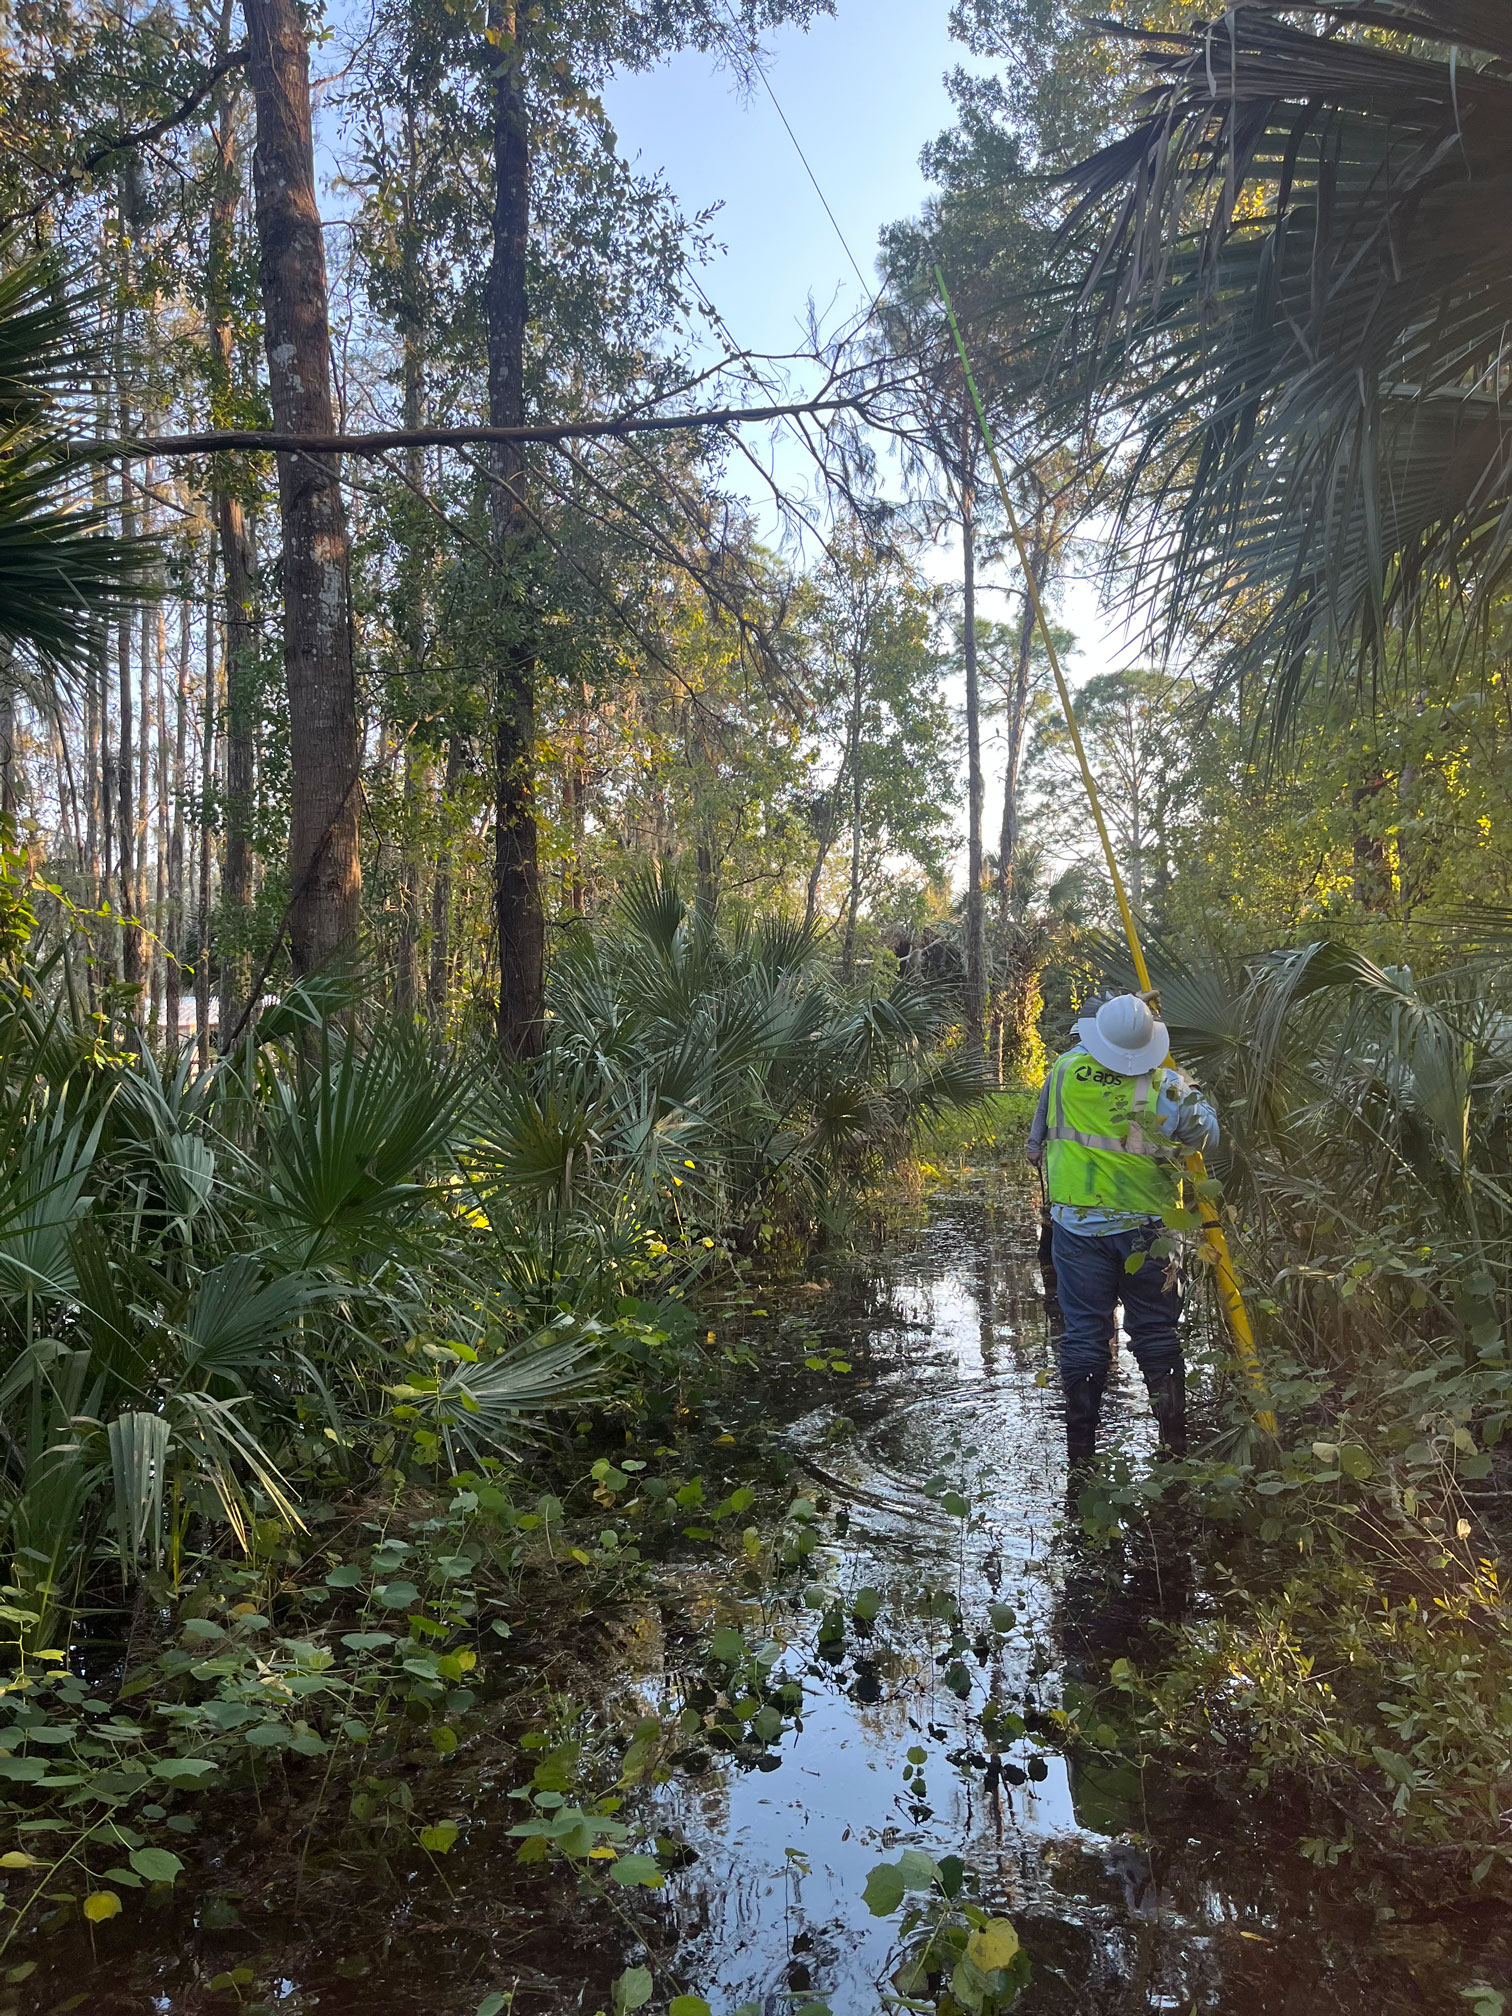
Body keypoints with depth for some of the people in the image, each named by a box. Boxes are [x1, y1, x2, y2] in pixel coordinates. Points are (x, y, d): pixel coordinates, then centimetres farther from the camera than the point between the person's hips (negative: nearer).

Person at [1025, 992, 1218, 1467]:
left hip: (1077, 1223, 1)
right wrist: (1197, 1096, 18)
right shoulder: (1167, 1085, -10)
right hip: (1145, 1227, -1)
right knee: (1155, 1331, 11)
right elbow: (1207, 1134, 3)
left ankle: (1080, 1449, 12)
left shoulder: (1066, 1070, -6)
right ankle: (1174, 1442, 17)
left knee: (1083, 1331, 7)